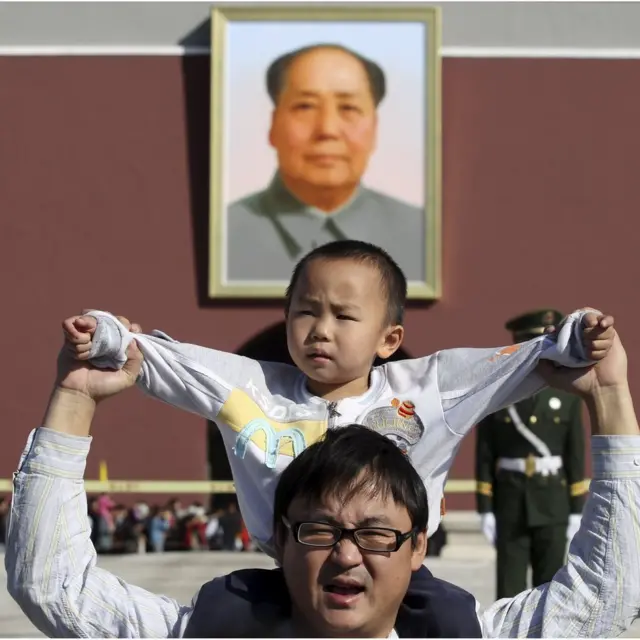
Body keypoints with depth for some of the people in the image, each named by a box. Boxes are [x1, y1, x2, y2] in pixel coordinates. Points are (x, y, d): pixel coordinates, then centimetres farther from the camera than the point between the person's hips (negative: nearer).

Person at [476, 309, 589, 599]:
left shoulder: (567, 393, 3)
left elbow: (576, 454, 3)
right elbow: (484, 455, 0)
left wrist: (577, 509, 1)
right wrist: (485, 509, -3)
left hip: (553, 502, 1)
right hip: (511, 501, -1)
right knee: (510, 586, 2)